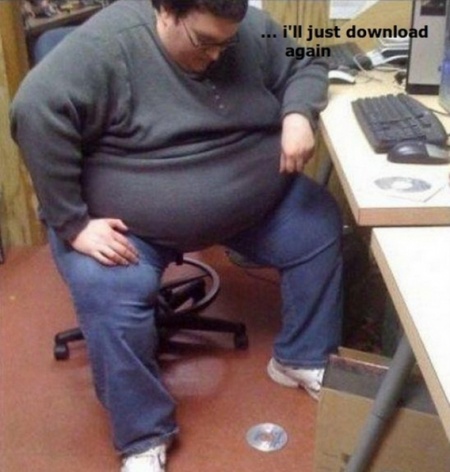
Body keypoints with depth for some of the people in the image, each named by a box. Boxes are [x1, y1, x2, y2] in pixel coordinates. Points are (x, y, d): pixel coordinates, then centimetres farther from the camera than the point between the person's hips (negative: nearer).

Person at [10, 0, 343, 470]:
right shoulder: (107, 46, -25)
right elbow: (35, 111, -31)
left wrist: (298, 113, -18)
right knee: (110, 298, -27)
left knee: (320, 225, -3)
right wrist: (72, 222, -30)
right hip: (130, 222, -4)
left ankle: (301, 358, 15)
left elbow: (306, 64, 6)